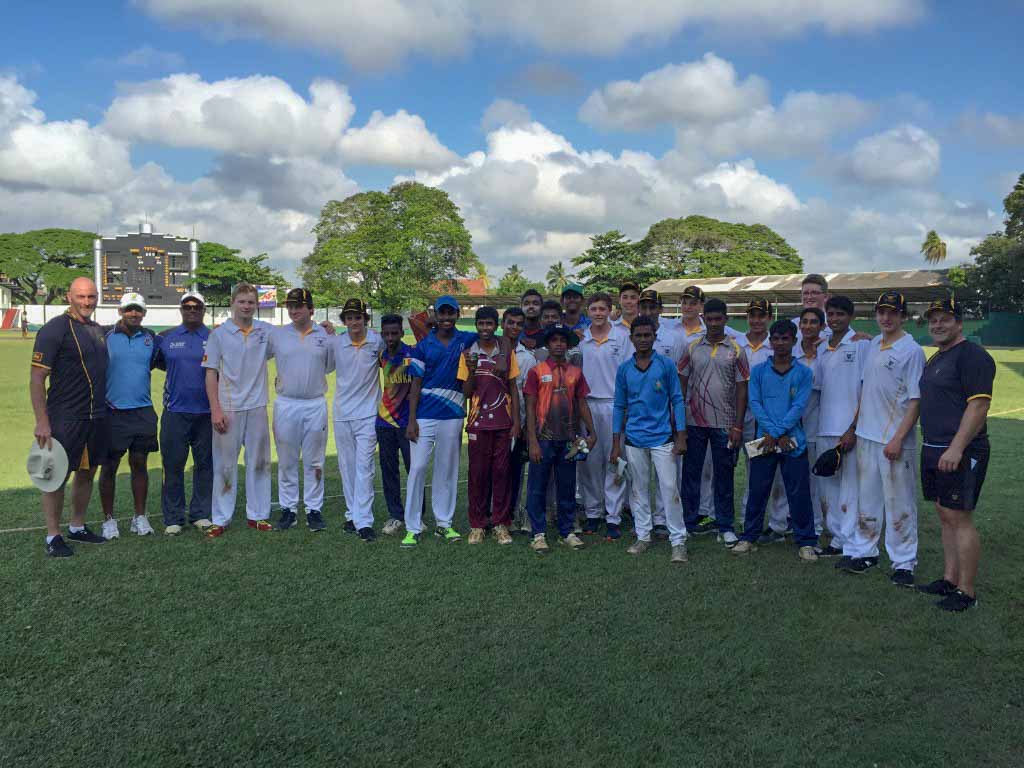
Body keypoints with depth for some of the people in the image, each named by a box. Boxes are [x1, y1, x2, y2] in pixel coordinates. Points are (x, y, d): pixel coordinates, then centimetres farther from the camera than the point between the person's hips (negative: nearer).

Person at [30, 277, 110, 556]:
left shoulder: (99, 331, 11)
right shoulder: (54, 329, -10)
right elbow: (36, 379, -13)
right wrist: (42, 422, -17)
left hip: (97, 416, 7)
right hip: (65, 418, -7)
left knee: (87, 473, 14)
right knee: (58, 475, 0)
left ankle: (78, 527, 27)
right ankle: (53, 536, 10)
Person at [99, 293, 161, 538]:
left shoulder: (151, 338, 7)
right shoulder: (105, 336, -2)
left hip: (143, 412, 3)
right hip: (112, 412, -3)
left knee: (140, 464, 9)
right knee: (109, 467, 5)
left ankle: (140, 516, 19)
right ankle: (108, 519, 16)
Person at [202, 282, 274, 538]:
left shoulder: (267, 331, 4)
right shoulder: (219, 333, -2)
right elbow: (211, 374, -3)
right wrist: (215, 410, -10)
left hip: (257, 408, 3)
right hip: (228, 409, -3)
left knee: (259, 463, 9)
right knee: (225, 464, 3)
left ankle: (257, 515, 21)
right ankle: (221, 519, 12)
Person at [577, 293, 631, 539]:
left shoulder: (622, 336, 1)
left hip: (613, 404, -2)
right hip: (586, 404, 2)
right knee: (589, 461, 7)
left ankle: (613, 517, 5)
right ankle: (592, 513, 18)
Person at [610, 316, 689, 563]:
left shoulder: (666, 365, -2)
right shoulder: (624, 369, 5)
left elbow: (677, 401, 0)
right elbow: (619, 406, 9)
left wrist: (681, 437, -5)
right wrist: (616, 444, 6)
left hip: (662, 438, -2)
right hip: (634, 440, 3)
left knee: (670, 489, -4)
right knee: (639, 490, 10)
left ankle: (678, 540, 4)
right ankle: (643, 537, 22)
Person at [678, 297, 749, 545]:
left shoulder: (736, 350, 1)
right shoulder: (692, 348, 5)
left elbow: (742, 390, 0)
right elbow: (682, 384, 8)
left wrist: (737, 426, -7)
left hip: (724, 424, -1)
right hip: (694, 422, 2)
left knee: (724, 476, 6)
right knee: (691, 473, 7)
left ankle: (725, 527, 15)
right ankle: (689, 522, 17)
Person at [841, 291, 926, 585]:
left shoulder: (911, 350, -10)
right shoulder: (871, 345, 11)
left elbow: (916, 400, -13)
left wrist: (898, 439, -19)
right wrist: (854, 425, 15)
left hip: (895, 440, -7)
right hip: (866, 436, 7)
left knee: (899, 503, 1)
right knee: (866, 498, 14)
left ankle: (903, 563, 11)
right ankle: (864, 552, 25)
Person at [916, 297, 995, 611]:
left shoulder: (972, 356, -12)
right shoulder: (936, 358, 18)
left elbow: (979, 405, -19)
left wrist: (956, 448, -24)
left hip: (960, 453, -9)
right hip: (933, 451, 10)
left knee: (959, 518, -6)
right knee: (945, 516, 14)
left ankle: (966, 592, 1)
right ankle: (949, 579, 23)